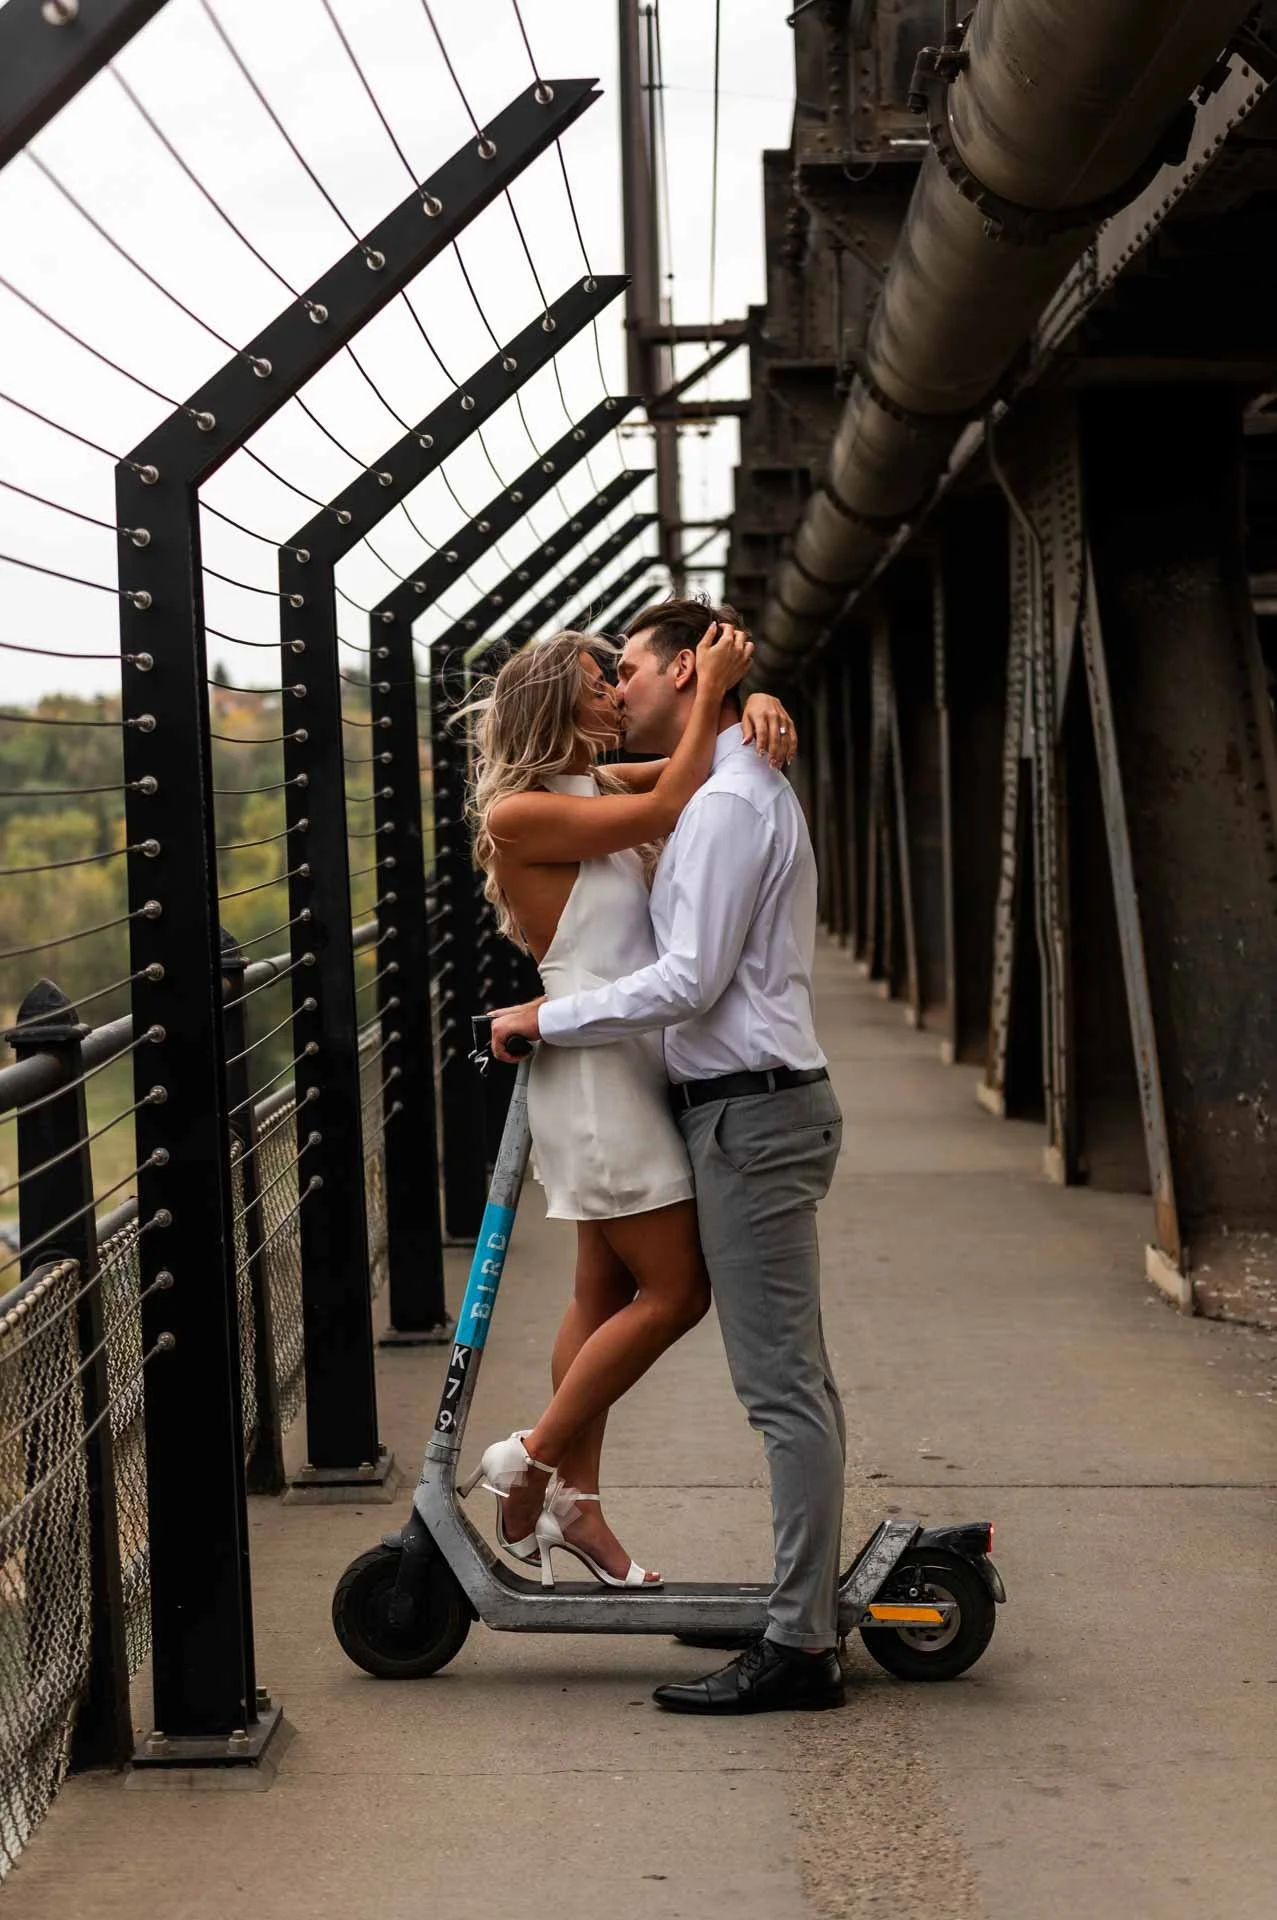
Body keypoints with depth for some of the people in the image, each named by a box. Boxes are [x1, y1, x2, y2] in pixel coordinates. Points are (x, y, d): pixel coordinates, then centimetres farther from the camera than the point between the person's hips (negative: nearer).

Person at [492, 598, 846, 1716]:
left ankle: (800, 1648, -6)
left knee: (782, 1382, -9)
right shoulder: (737, 789, 19)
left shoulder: (729, 803, -15)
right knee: (792, 1375, 15)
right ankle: (803, 1607, 23)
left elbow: (689, 982, -20)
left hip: (752, 1111, -11)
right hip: (751, 1105, 11)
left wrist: (546, 1022, -11)